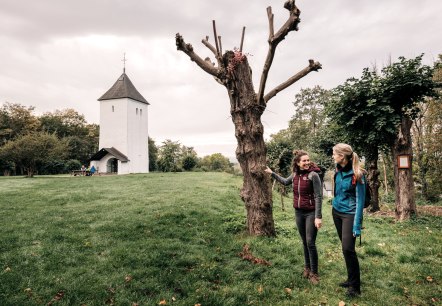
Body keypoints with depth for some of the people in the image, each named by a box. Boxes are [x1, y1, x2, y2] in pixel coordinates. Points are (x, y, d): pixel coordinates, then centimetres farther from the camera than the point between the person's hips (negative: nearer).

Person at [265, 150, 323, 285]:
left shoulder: (313, 175, -16)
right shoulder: (295, 174, 2)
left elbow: (318, 197, -16)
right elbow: (285, 182, 25)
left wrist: (318, 217, -19)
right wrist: (272, 173, 26)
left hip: (311, 213, -5)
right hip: (298, 213, 6)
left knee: (310, 243, -2)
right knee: (304, 242, 16)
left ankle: (314, 273, 13)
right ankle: (307, 267, 31)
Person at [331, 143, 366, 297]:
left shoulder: (357, 174, -19)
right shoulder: (338, 170, 0)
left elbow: (360, 200, -17)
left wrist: (357, 225, -19)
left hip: (349, 213, -7)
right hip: (336, 211, 7)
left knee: (348, 248, -8)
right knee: (345, 247, 14)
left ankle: (355, 285, 8)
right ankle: (351, 279, 28)